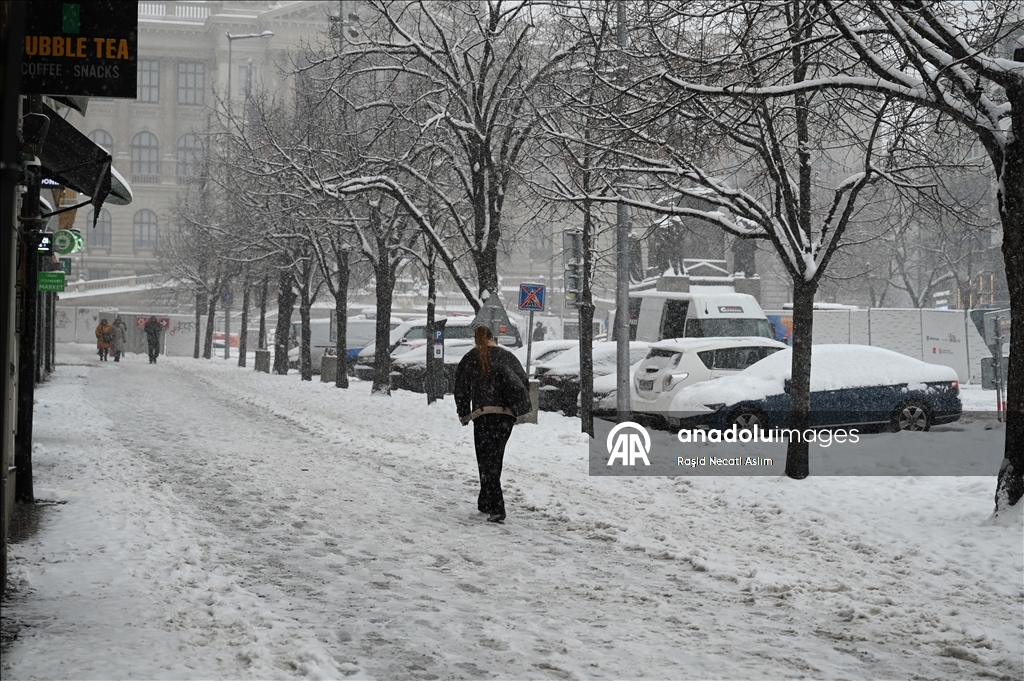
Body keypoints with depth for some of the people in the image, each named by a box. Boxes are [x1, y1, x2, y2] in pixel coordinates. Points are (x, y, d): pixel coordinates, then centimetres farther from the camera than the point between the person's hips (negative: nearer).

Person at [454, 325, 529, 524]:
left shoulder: (470, 359, 6)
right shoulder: (507, 357, 10)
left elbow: (461, 389, 6)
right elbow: (524, 382, 4)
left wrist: (464, 415, 15)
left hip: (483, 413, -3)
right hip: (507, 414, 3)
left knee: (486, 461, -4)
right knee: (496, 458, 16)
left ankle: (496, 509, -15)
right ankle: (486, 502, 24)